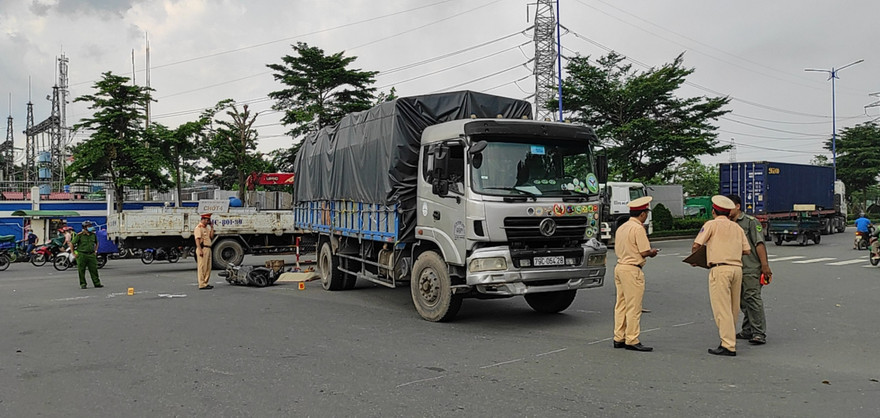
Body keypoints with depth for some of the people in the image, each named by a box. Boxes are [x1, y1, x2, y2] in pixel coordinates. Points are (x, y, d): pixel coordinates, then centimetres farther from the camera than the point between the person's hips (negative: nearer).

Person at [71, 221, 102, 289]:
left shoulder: (93, 235, 7)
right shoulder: (79, 235, -7)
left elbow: (96, 243, 25)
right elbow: (72, 243, -1)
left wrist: (95, 251, 16)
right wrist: (74, 253, -4)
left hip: (91, 255, 4)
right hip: (81, 255, -4)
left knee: (94, 269, 2)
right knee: (81, 271, 2)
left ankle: (97, 283, 6)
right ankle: (83, 284, 10)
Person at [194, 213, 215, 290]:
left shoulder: (207, 228, 21)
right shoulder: (199, 228, -7)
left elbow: (211, 237, 17)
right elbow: (197, 239, -15)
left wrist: (212, 228, 9)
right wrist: (200, 250, -24)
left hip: (208, 249, 9)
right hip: (202, 248, -9)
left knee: (208, 267, 10)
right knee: (202, 267, -9)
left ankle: (206, 283, 17)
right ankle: (202, 284, -8)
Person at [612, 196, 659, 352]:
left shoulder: (621, 228, 13)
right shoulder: (638, 228, -14)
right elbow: (644, 252, -17)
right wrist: (653, 252, 6)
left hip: (620, 267, 9)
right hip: (632, 269, -9)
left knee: (621, 305, 12)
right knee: (633, 307, -3)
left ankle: (619, 338, 17)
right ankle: (632, 340, 0)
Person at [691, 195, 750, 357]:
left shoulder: (711, 224, 2)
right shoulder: (737, 227, 18)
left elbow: (696, 245, -3)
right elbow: (746, 250, 13)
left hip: (720, 269, -6)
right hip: (737, 268, 7)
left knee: (722, 308, -6)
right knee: (733, 308, 14)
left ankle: (728, 346, -9)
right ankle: (730, 338, 24)